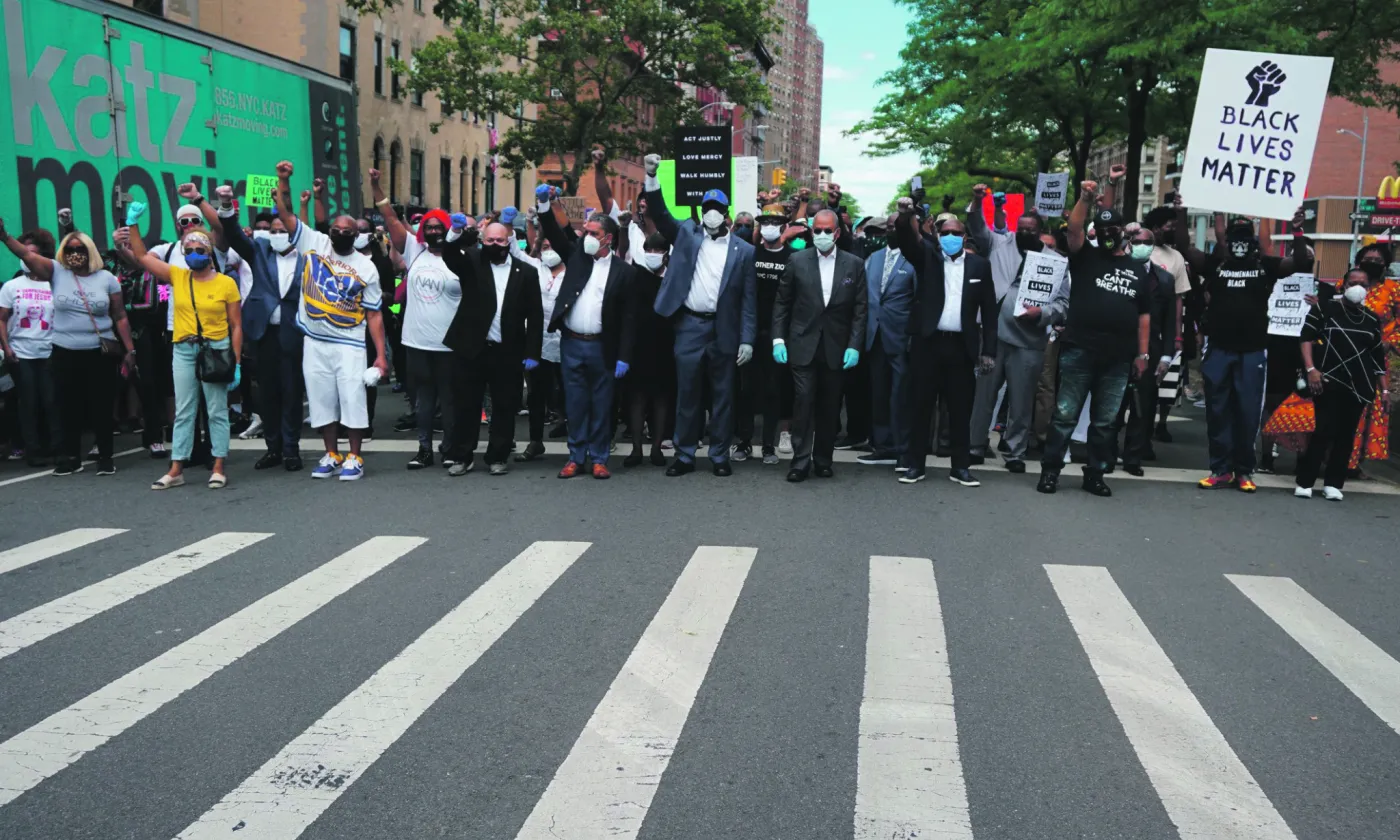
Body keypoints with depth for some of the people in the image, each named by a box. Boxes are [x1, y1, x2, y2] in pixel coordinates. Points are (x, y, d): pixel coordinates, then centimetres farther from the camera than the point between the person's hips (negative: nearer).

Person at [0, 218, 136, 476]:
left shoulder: (107, 278, 2)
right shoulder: (57, 272, 3)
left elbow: (120, 317, 3)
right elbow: (27, 255, -11)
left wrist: (130, 350, 0)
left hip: (101, 355, -1)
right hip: (64, 355, 1)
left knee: (101, 409, 4)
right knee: (69, 409, 9)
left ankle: (105, 457, 15)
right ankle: (70, 458, 21)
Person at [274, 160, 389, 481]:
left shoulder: (366, 267, -3)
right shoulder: (314, 243, 3)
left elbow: (373, 314, -2)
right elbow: (285, 214, 0)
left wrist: (381, 354, -7)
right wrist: (283, 181, -16)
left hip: (349, 344, -2)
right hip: (314, 342, 3)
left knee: (353, 399, -2)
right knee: (321, 399, 9)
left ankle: (354, 458, 9)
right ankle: (331, 455, 21)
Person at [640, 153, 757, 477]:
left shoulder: (743, 250, 3)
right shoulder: (687, 235, 9)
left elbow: (749, 299, 1)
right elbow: (660, 214, -2)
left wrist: (747, 340, -5)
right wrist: (652, 177, -16)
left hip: (724, 330, -1)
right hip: (689, 326, 1)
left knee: (722, 396, 6)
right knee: (687, 394, 6)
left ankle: (720, 456, 16)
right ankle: (684, 455, 15)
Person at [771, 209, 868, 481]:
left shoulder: (854, 264, 4)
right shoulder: (797, 262, 3)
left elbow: (859, 310, 2)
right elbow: (782, 304, 6)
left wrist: (854, 346, -6)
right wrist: (778, 339, -2)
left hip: (836, 348, 1)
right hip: (803, 346, -1)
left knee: (829, 407, 6)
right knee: (803, 402, -5)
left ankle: (823, 460, 17)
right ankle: (800, 461, 0)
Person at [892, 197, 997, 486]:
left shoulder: (979, 265, 8)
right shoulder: (927, 256, 7)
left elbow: (989, 309, 7)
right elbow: (907, 241, -13)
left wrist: (988, 349, 2)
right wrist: (905, 218, -34)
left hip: (962, 346, 1)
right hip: (927, 342, -1)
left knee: (961, 407, 6)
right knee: (921, 404, 4)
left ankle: (960, 466, 16)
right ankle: (915, 464, 13)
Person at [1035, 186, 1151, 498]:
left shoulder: (1137, 269, 14)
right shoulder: (1085, 256, 7)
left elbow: (1144, 315, 14)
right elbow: (1074, 229, -13)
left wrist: (1142, 354, 9)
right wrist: (1085, 198, -23)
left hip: (1118, 358, 3)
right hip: (1079, 352, -3)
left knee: (1104, 422, 9)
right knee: (1065, 415, 0)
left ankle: (1095, 474, 18)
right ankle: (1050, 470, 7)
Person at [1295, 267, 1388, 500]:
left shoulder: (1372, 319, 14)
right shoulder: (1324, 308, 2)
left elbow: (1378, 357, 16)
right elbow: (1306, 338, -3)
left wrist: (1384, 388, 11)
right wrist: (1311, 368, -15)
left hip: (1358, 385, 4)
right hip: (1329, 380, -4)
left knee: (1346, 434, 3)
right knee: (1325, 430, -11)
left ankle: (1333, 483, 10)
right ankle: (1304, 482, -3)